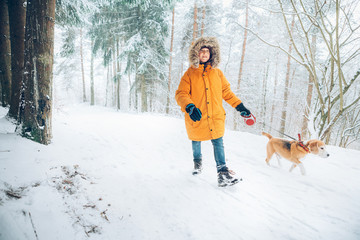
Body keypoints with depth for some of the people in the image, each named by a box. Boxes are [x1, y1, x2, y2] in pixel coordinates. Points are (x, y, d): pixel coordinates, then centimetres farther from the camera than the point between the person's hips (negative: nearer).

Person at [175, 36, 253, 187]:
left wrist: (239, 106, 11)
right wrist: (189, 107, -28)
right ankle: (197, 161, 44)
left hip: (216, 118, 1)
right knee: (196, 142, 16)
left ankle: (222, 172, 3)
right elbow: (180, 94, -9)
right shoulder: (190, 74, -1)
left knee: (218, 143, -5)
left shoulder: (217, 73, 8)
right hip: (196, 118, -1)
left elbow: (226, 91, 16)